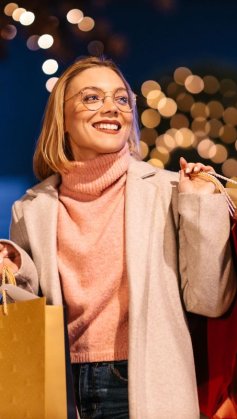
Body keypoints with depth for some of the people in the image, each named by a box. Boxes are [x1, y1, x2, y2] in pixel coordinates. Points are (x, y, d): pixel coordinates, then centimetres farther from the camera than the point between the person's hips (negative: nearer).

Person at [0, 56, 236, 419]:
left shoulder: (169, 191, -5)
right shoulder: (32, 209, 2)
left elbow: (208, 302, -6)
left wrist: (200, 208, -12)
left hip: (147, 387, -2)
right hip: (66, 387, 2)